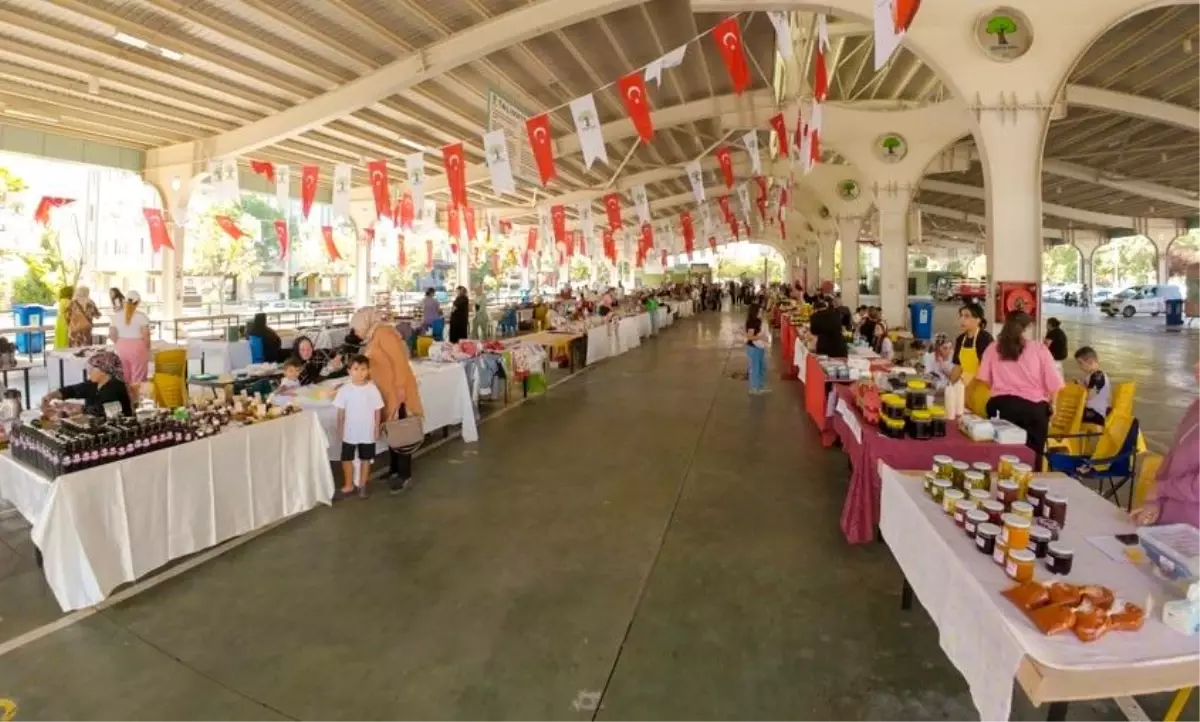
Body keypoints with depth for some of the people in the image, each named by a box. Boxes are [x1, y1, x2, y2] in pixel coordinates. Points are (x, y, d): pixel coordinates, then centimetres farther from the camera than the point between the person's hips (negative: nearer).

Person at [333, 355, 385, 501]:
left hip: (368, 432, -1)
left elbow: (378, 410, -5)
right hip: (350, 432, 1)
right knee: (347, 459, 11)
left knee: (365, 459, 13)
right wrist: (340, 428, 0)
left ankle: (362, 485, 30)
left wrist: (377, 429, -4)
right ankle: (348, 486, 28)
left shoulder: (373, 389, -11)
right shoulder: (344, 390, -9)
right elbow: (341, 411, -2)